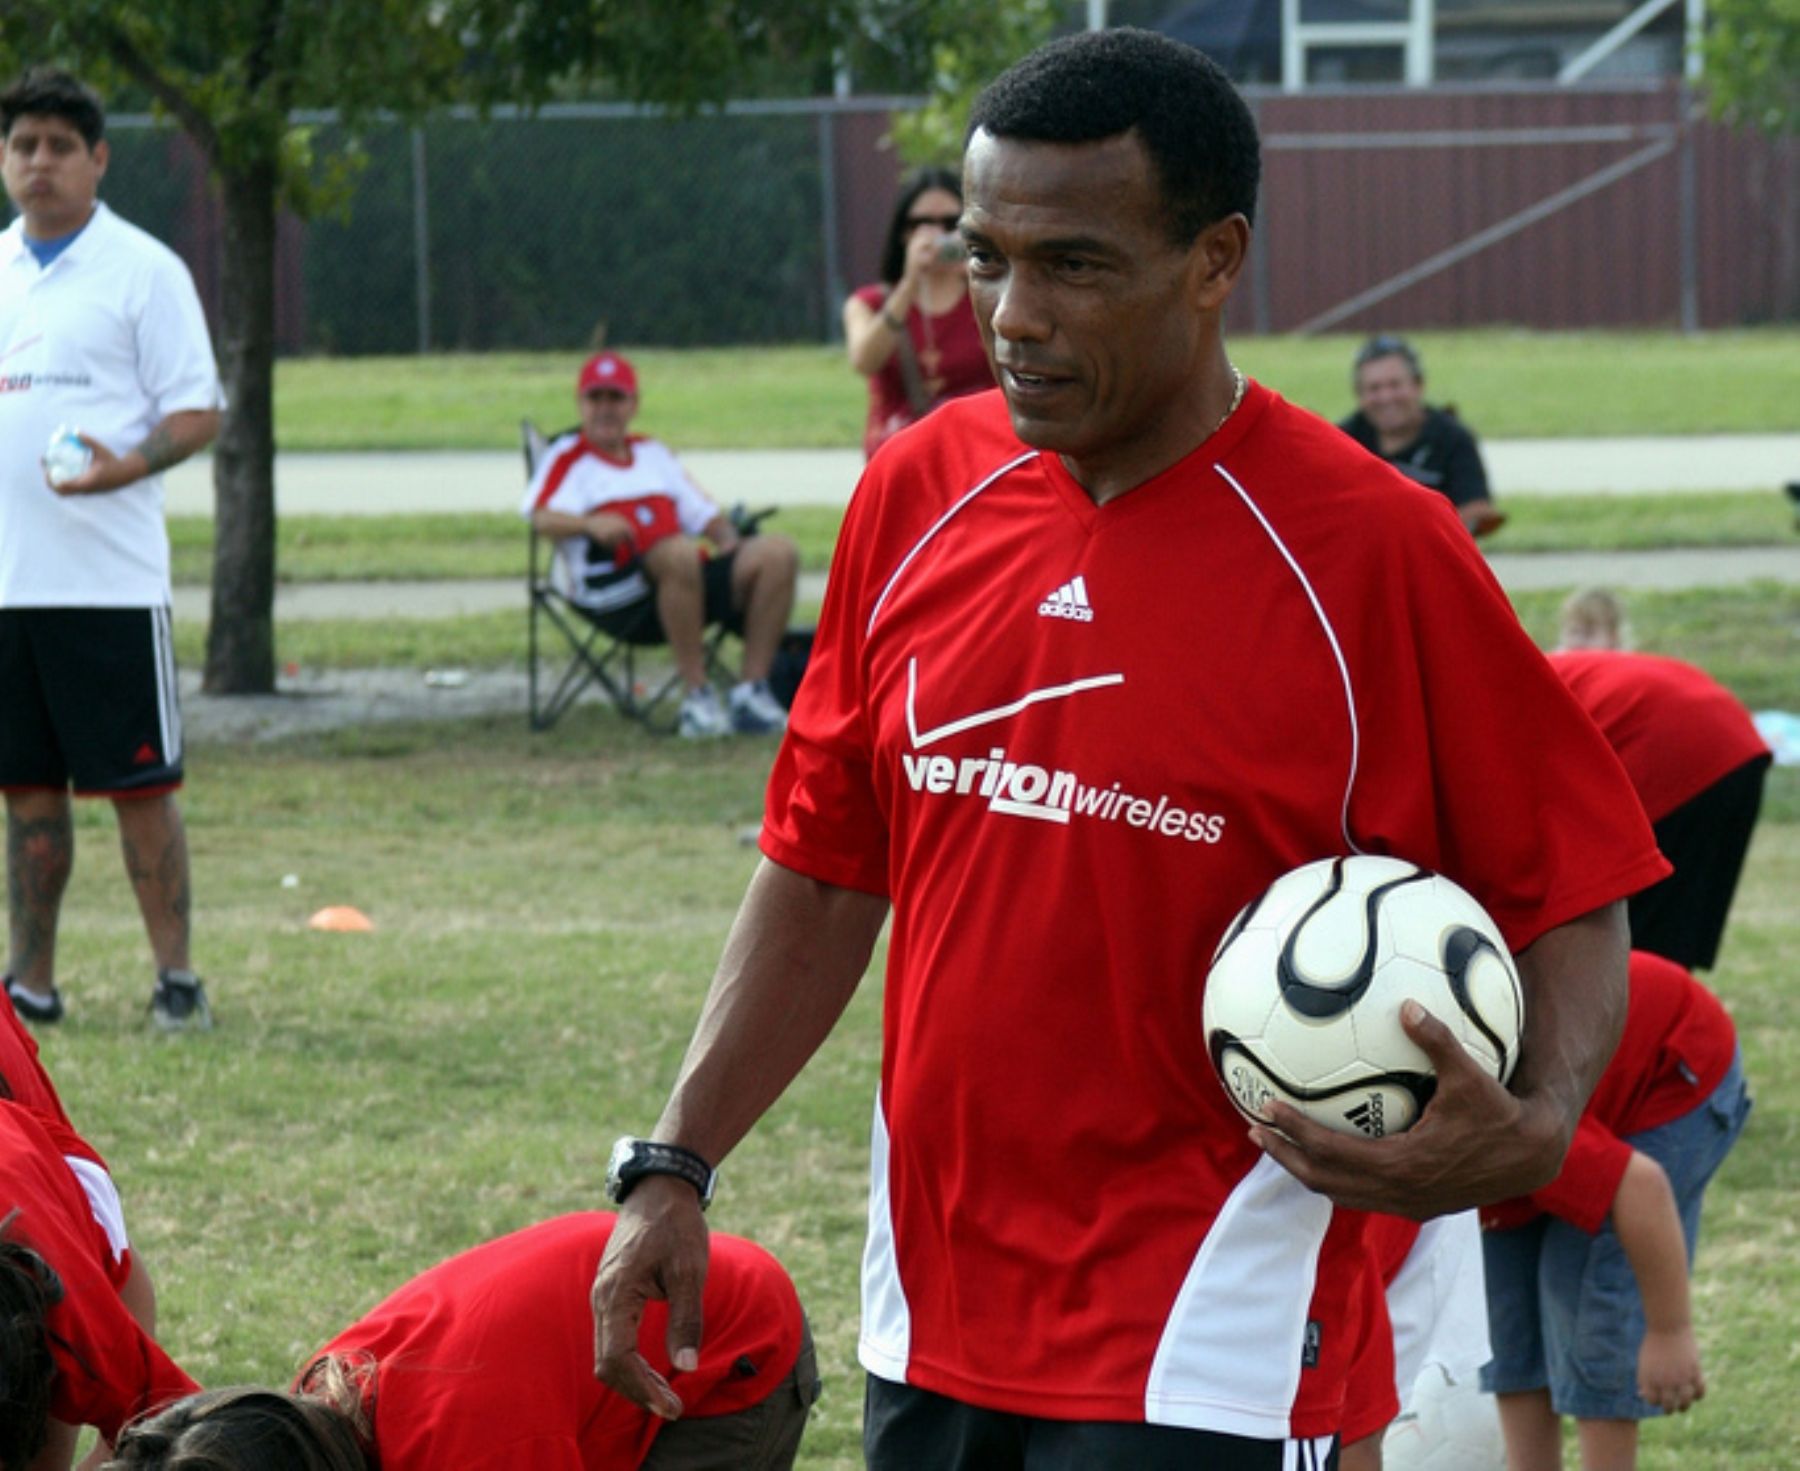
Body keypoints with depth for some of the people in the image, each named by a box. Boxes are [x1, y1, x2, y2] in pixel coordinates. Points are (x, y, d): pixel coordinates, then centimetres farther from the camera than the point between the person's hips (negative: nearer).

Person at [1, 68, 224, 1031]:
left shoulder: (142, 269, -2)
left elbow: (200, 410, -6)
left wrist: (124, 466, -23)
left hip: (108, 580, -5)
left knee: (140, 784, -3)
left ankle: (175, 978, 2)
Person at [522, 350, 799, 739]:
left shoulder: (654, 453, 31)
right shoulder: (568, 456, 14)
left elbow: (704, 515, 29)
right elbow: (543, 517, -6)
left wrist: (727, 537, 6)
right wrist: (590, 524, -27)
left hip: (691, 586, 6)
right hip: (615, 600, -6)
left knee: (778, 554, -16)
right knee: (678, 553, -38)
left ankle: (752, 692, -15)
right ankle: (698, 696, -31)